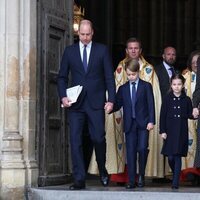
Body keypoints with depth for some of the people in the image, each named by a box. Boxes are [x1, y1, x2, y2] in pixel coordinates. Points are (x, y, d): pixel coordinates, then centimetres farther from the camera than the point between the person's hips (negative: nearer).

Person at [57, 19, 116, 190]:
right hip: (75, 103, 1)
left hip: (96, 102, -1)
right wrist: (63, 96, -4)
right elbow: (62, 77, 11)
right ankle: (79, 179, -2)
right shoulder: (70, 51, 9)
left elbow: (109, 76, 4)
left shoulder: (102, 50, 5)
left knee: (98, 138, -1)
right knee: (75, 140, -4)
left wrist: (111, 99, -5)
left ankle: (103, 170, 26)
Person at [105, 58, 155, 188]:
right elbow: (118, 105, 9)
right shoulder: (123, 89, 11)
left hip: (143, 124, -2)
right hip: (129, 124, 2)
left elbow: (151, 104, 0)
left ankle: (141, 175, 6)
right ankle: (132, 181, 3)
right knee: (130, 152, 1)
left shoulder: (146, 86, 4)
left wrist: (151, 121, -9)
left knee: (142, 148, -15)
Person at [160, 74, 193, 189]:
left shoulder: (186, 100, 3)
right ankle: (176, 174, 28)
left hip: (182, 132, -1)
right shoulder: (167, 99, 2)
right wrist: (162, 131, -4)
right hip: (170, 132, 1)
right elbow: (163, 116, 2)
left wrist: (194, 115, -15)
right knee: (170, 157, 1)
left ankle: (175, 183, -2)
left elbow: (189, 115, 9)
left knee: (178, 157, -4)